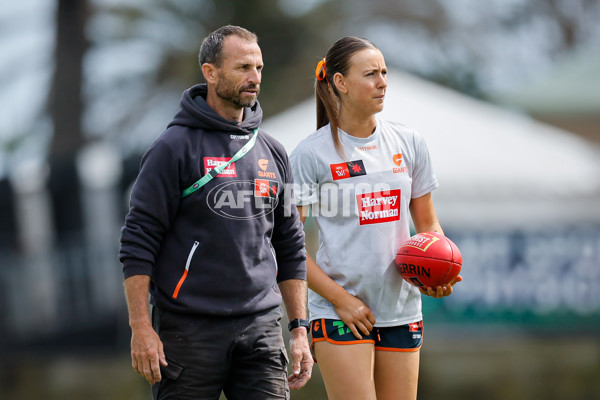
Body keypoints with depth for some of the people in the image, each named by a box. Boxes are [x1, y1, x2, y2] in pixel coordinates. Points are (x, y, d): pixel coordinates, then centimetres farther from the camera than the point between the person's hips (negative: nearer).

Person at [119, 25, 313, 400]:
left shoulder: (272, 153, 14)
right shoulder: (176, 147, -4)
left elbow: (290, 246, 19)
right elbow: (138, 241, -7)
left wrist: (300, 328, 12)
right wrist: (141, 327, -14)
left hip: (262, 328, 5)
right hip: (190, 329, -5)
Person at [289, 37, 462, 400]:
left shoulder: (409, 143, 8)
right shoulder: (312, 154, -5)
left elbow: (428, 224, 16)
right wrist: (340, 299, -13)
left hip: (402, 310, 5)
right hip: (340, 313, -5)